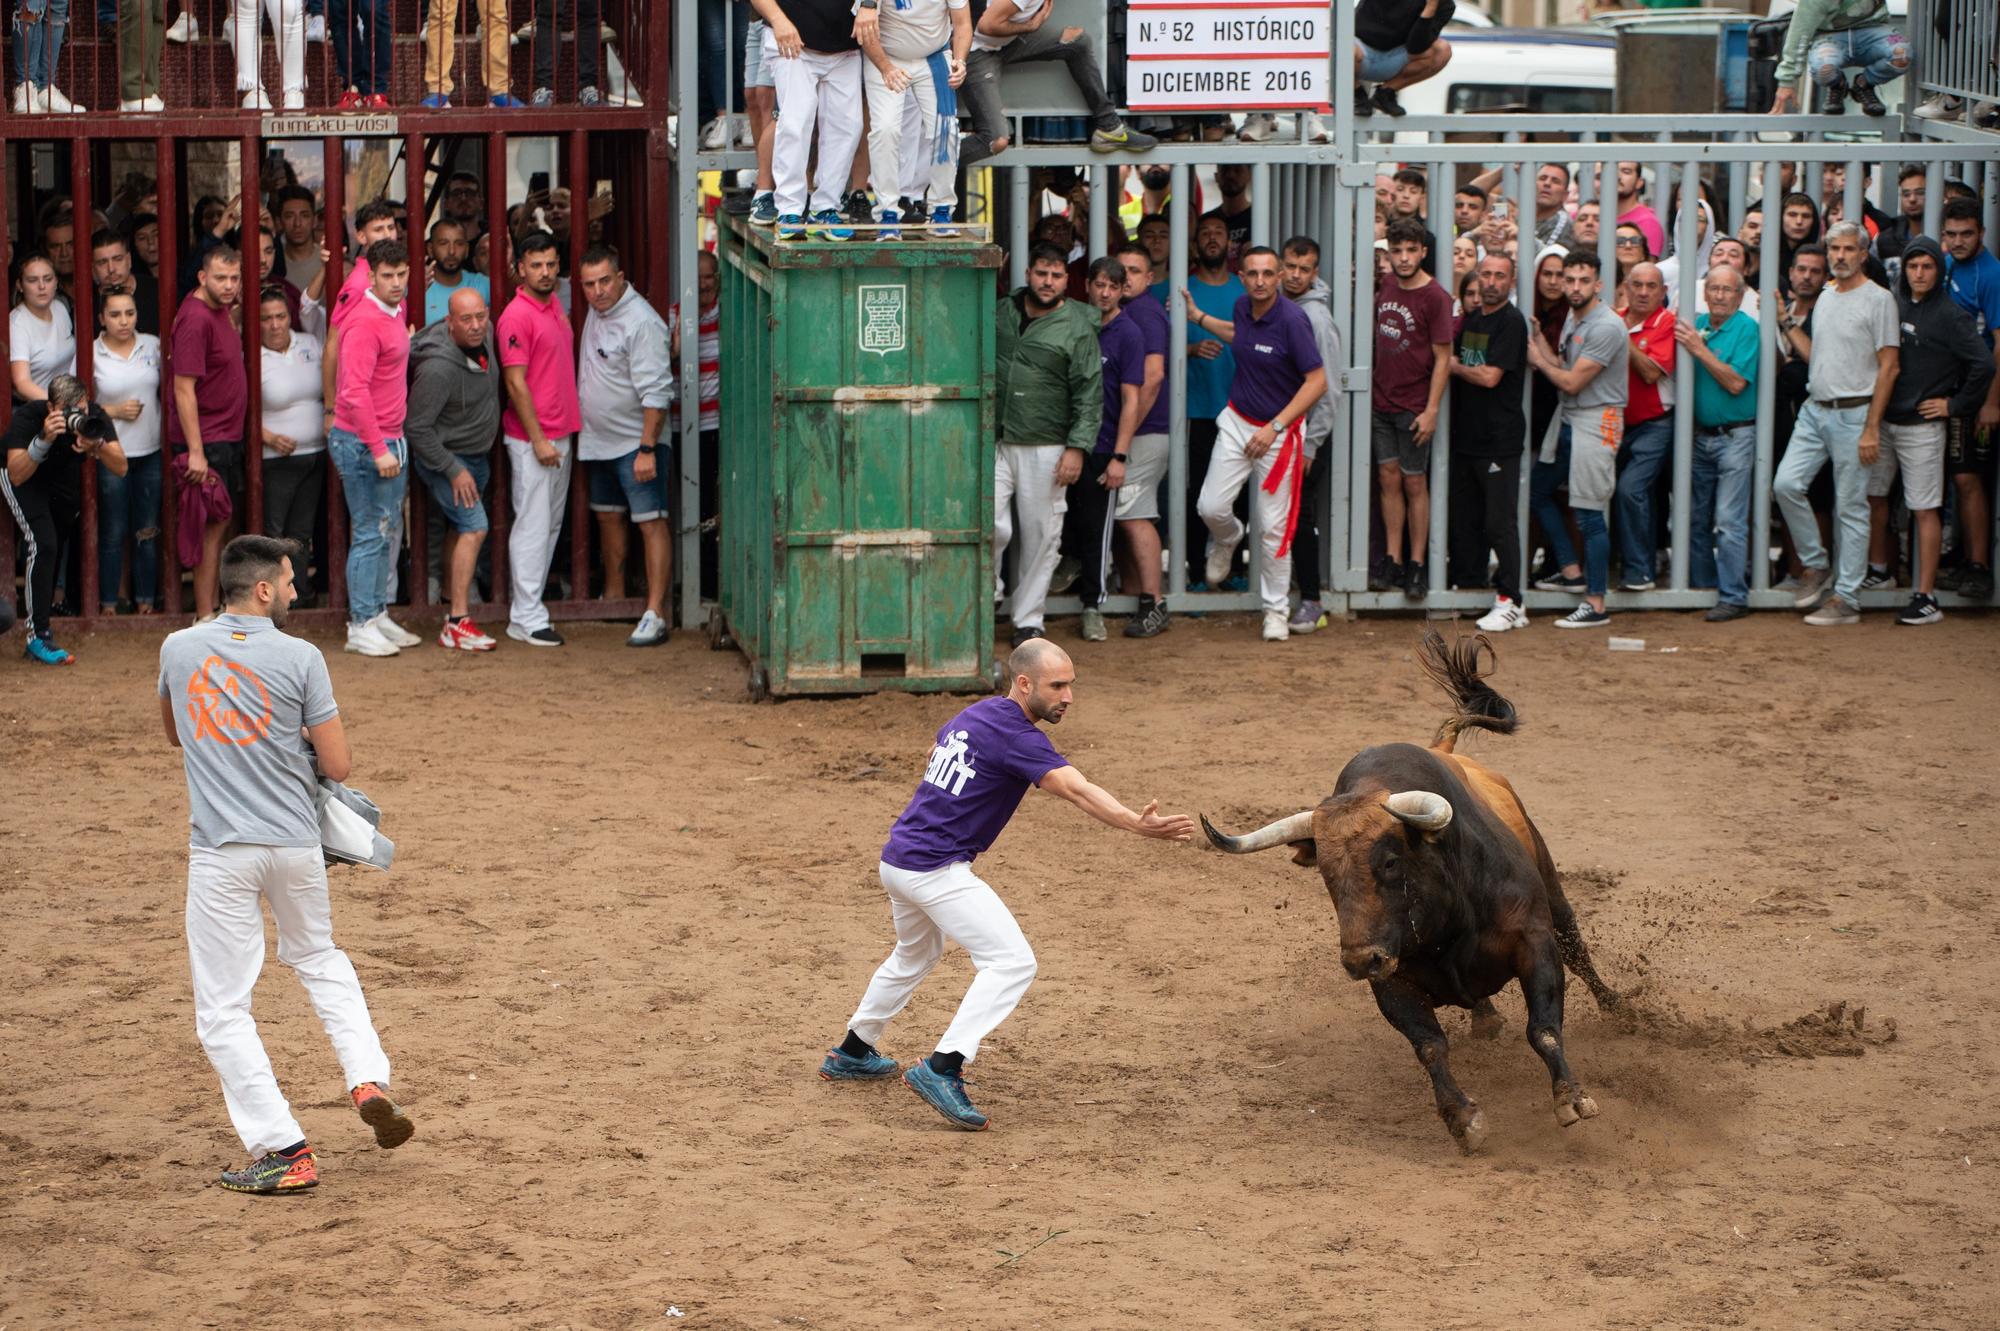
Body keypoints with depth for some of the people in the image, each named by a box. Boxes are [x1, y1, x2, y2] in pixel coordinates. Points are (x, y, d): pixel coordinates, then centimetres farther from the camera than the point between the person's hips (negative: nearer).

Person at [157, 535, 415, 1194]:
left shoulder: (177, 650, 1)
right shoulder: (300, 658, -7)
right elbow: (338, 765, -4)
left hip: (220, 853, -1)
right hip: (295, 841, 1)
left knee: (223, 1011, 3)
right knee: (320, 960, 28)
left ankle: (283, 1151, -3)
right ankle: (369, 1080, 12)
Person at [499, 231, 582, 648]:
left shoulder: (553, 306, 12)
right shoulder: (517, 316, -15)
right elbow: (516, 382, -18)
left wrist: (564, 432, 17)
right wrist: (538, 439, -19)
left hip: (559, 434, 9)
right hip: (531, 438, -9)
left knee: (551, 523, 12)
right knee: (533, 526, -7)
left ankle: (532, 603, 19)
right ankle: (526, 619, -4)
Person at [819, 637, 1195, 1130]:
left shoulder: (972, 715, 11)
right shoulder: (1016, 736, -17)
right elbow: (1077, 790, -30)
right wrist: (1138, 825, -42)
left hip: (897, 859, 10)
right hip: (937, 868, -10)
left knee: (915, 955, 32)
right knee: (1012, 961, -13)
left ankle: (852, 1053, 44)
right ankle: (942, 1069, -21)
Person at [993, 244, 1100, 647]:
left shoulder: (1077, 327, -1)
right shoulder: (1002, 313, 9)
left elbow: (1090, 394, -4)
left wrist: (1078, 447, -12)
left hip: (1046, 448, -2)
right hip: (993, 442, 2)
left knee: (1041, 536, 2)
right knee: (991, 525, -9)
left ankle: (1028, 621, 13)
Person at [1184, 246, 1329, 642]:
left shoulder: (1292, 320, -22)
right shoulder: (1243, 308, -1)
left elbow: (1317, 381, -21)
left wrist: (1274, 428, -23)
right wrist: (1197, 317, 22)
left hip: (1281, 430, -5)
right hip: (1237, 421, 5)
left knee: (1274, 528, -2)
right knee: (1212, 507, -2)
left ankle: (1276, 610, 12)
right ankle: (1227, 539, 36)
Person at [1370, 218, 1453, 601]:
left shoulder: (1435, 297, -12)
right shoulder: (1385, 291, 7)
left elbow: (1443, 358, -12)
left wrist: (1431, 410, -17)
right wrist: (1372, 390, 10)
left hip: (1414, 407, -6)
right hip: (1382, 403, 6)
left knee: (1414, 483, 1)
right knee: (1388, 479, 7)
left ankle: (1417, 565, 8)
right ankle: (1392, 561, 12)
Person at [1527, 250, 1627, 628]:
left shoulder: (1606, 327, -19)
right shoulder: (1572, 320, 12)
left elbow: (1572, 382, -19)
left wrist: (1539, 361, -3)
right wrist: (1537, 340, 3)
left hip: (1596, 422, -10)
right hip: (1566, 418, 10)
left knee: (1589, 513, -8)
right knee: (1539, 492, 18)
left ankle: (1596, 605, -3)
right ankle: (1572, 572, 29)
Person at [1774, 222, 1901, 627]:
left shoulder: (1878, 300, -8)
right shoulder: (1825, 298, 15)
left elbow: (1887, 366, -11)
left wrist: (1871, 428, -15)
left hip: (1854, 414, -7)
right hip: (1815, 411, 7)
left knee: (1850, 508, -2)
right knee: (1786, 484, -6)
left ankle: (1846, 598, 3)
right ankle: (1814, 566, 11)